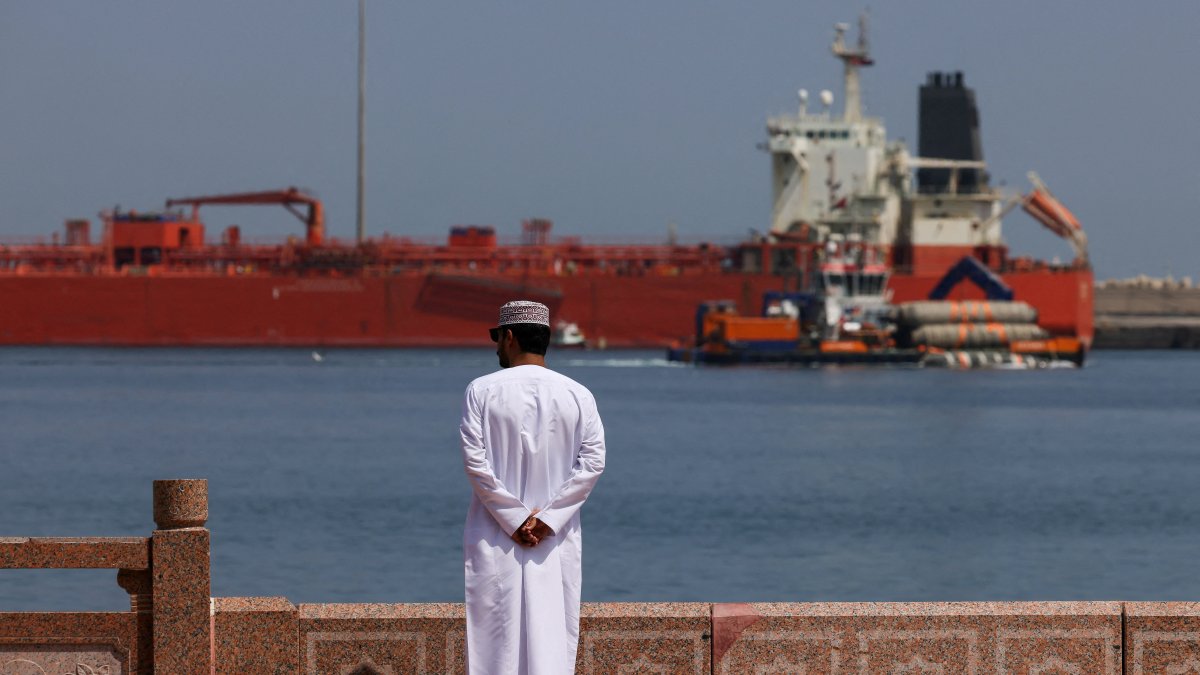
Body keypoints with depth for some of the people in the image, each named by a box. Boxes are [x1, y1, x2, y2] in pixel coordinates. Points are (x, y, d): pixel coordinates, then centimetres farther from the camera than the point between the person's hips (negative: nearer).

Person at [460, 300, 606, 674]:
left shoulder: (482, 391, -6)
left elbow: (475, 461, -11)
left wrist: (513, 518, -6)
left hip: (495, 539, -2)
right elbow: (592, 462, -5)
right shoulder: (577, 395, 1)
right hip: (556, 542, 2)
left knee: (497, 635, 2)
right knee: (552, 636, 2)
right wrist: (548, 517, -6)